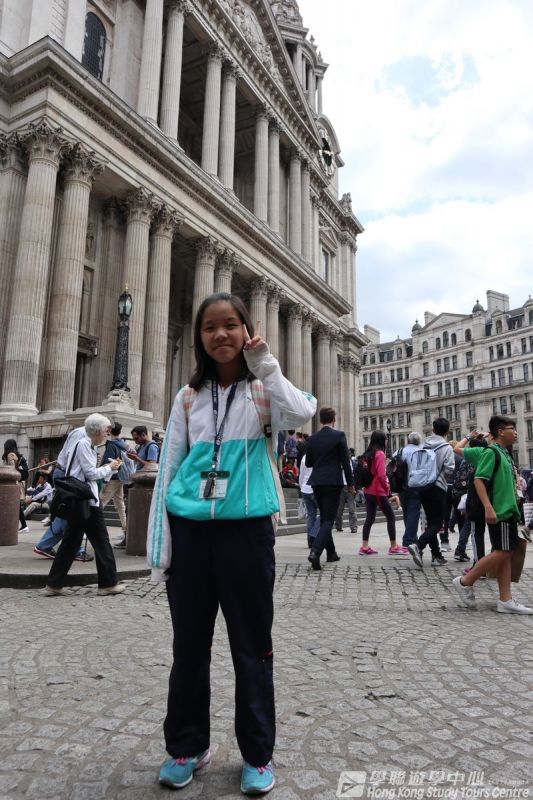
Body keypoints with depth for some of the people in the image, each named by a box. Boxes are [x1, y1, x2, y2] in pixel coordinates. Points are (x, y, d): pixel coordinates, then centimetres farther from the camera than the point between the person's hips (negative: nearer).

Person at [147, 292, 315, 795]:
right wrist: (159, 548, 1)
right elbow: (167, 473, 6)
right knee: (189, 644, 14)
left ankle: (257, 754, 28)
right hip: (190, 530, 2)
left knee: (252, 646, 10)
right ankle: (186, 747, 34)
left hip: (246, 530, -2)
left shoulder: (264, 392, 3)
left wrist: (265, 364, -13)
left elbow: (300, 415, -22)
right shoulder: (189, 397, 8)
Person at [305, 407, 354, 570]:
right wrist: (350, 483, -1)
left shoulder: (312, 438, 6)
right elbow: (345, 461, -8)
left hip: (316, 482, 5)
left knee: (324, 518, 18)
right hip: (333, 482, -5)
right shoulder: (339, 435, -6)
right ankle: (315, 551, -20)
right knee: (328, 520, -2)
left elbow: (308, 462, 11)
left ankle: (331, 552, 28)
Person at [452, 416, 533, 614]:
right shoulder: (491, 452, -11)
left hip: (509, 511, 9)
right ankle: (465, 582, 3)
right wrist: (488, 507, -28)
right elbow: (478, 480, -20)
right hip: (498, 513, -9)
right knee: (502, 552, -9)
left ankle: (506, 601, 10)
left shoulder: (505, 453, 17)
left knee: (506, 554, 7)